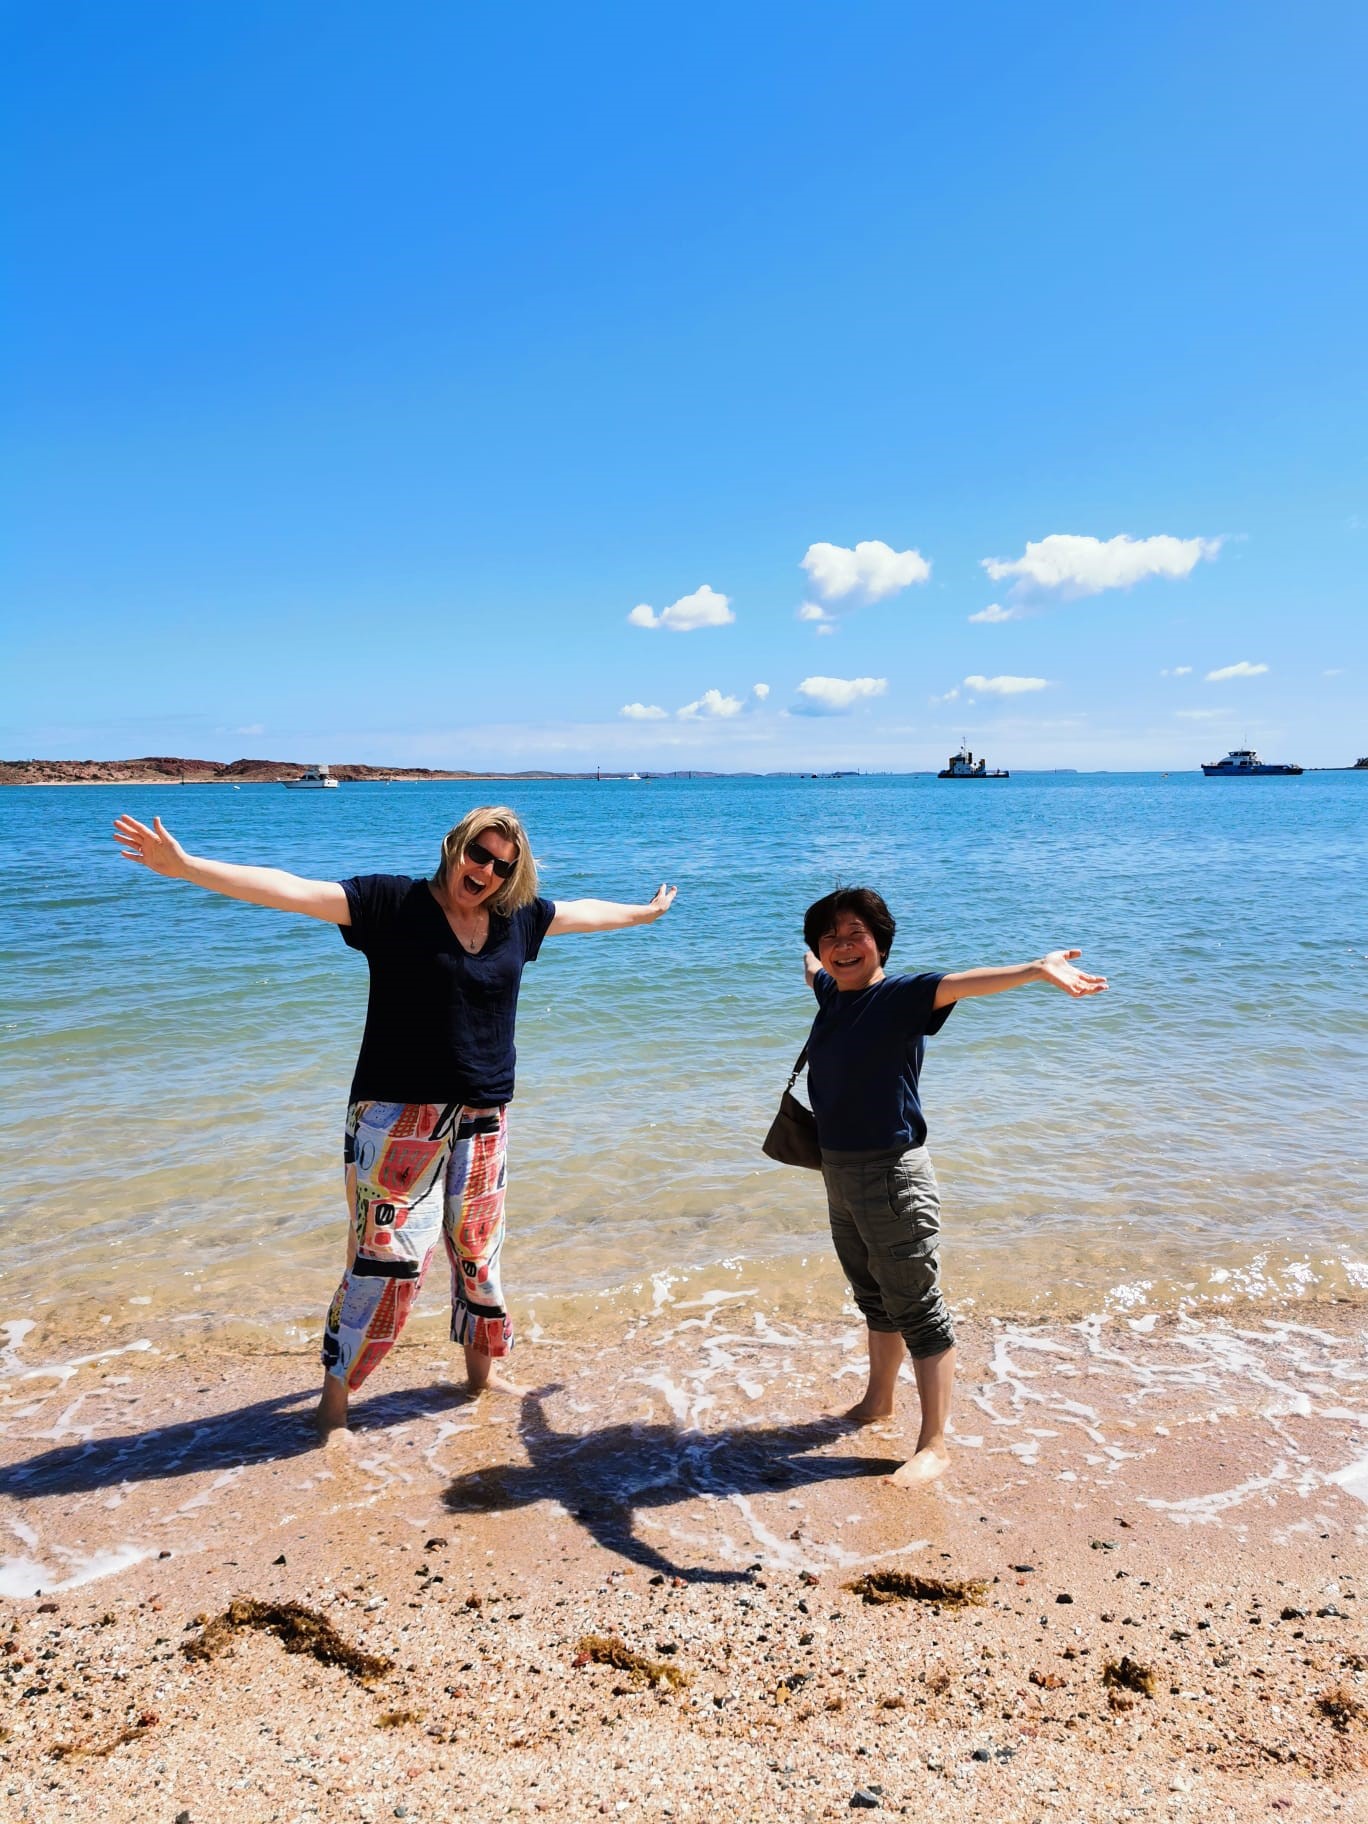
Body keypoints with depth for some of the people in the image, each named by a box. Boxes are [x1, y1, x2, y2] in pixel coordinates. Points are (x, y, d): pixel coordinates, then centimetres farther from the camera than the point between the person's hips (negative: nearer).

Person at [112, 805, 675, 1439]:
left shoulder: (518, 918, 6)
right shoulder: (393, 903, -9)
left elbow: (583, 911, 24)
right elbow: (294, 891, -16)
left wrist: (645, 913, 39)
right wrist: (185, 866, -23)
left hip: (482, 1119, 5)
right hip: (397, 1115, -5)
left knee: (479, 1250, 14)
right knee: (386, 1255, -5)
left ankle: (482, 1368, 36)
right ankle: (334, 1398, 13)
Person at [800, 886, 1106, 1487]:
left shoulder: (901, 996, -15)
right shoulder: (831, 993, 7)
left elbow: (960, 983, -34)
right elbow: (811, 969, 32)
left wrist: (1036, 968, -50)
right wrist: (809, 953, 54)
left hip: (892, 1173, -8)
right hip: (838, 1170, 8)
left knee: (916, 1308, 2)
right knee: (875, 1300, 24)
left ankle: (933, 1445, 13)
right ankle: (877, 1400, 42)